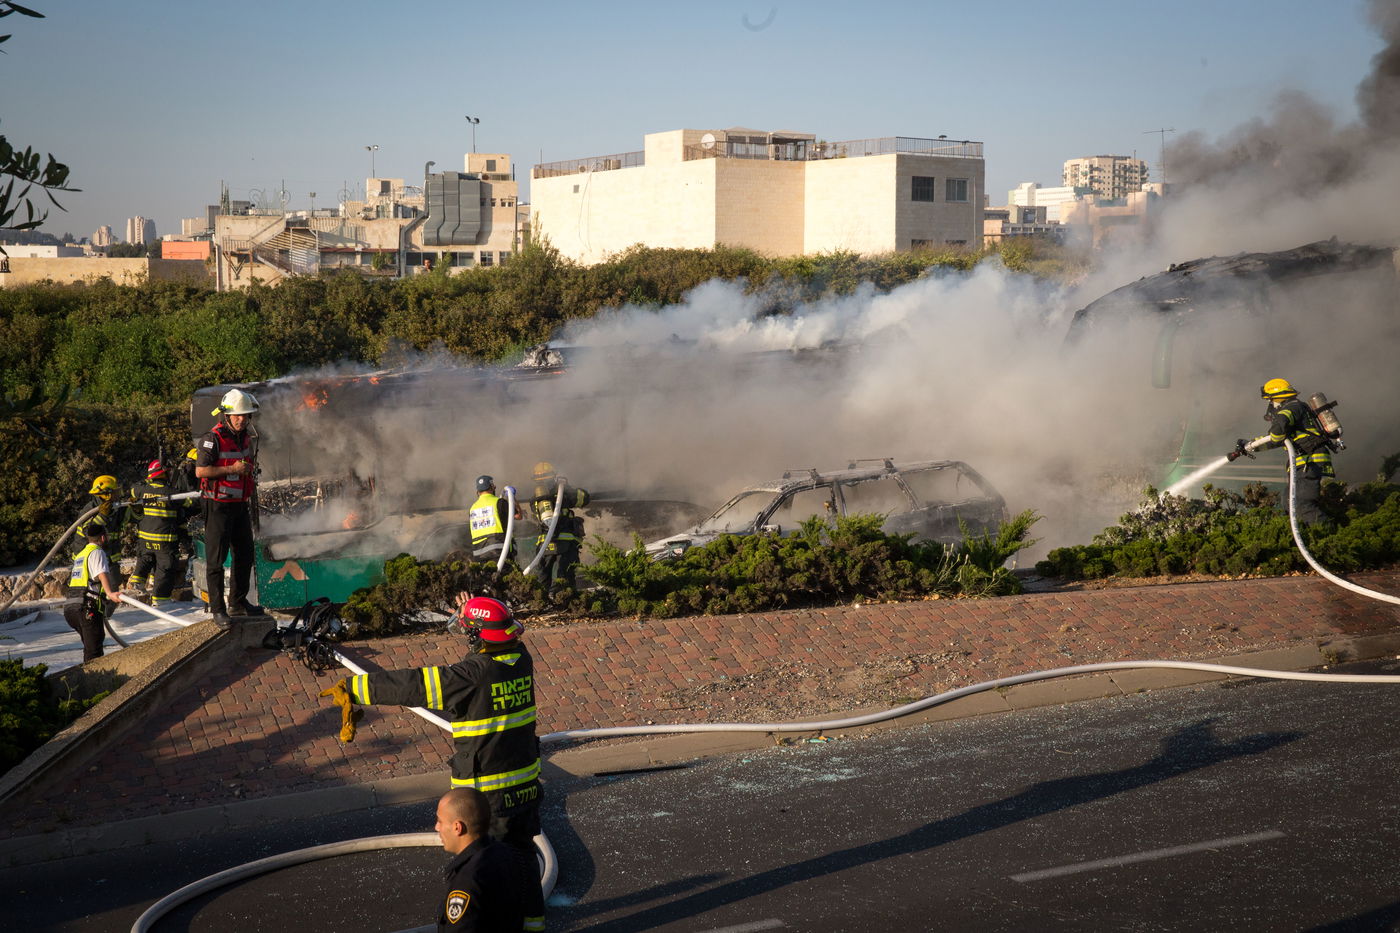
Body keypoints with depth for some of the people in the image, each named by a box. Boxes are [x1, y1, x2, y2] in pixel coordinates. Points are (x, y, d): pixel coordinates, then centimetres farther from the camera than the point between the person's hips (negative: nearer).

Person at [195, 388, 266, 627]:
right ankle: (217, 609, 0)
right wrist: (232, 469, -21)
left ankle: (238, 603, 27)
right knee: (216, 558, -4)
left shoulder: (249, 438, 10)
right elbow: (200, 470, -20)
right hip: (218, 505, -8)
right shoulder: (213, 439, -14)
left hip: (241, 505, 8)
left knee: (245, 554, 13)